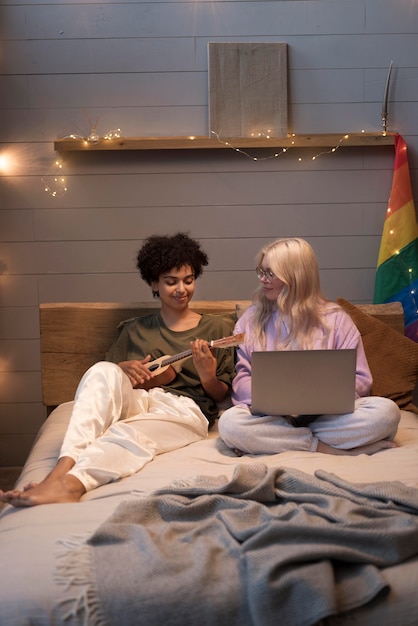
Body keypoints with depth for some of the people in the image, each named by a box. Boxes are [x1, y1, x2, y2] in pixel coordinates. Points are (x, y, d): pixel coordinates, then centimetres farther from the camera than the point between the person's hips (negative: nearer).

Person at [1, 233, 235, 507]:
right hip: (137, 401, 3)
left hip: (186, 409, -2)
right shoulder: (134, 330, 21)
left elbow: (222, 395, 12)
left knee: (128, 434, -38)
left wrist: (208, 375, -11)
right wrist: (121, 371, -5)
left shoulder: (216, 328, 14)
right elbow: (105, 378, 18)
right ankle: (65, 466, -48)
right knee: (103, 370, -32)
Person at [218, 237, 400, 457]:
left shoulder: (335, 319, 6)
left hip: (328, 413, 0)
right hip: (271, 415, 0)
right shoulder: (251, 319, 10)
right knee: (229, 423, -32)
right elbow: (240, 378, 5)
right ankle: (326, 447, -21)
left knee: (386, 411, -27)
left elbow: (359, 380, 4)